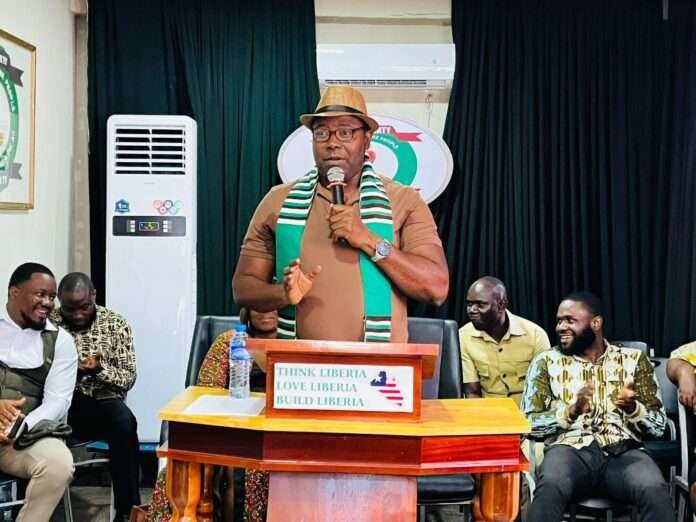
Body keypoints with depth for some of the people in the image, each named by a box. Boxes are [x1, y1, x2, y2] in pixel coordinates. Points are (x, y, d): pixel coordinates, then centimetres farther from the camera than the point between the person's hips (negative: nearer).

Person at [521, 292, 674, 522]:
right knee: (550, 488, -36)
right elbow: (527, 423, 5)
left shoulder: (634, 360, 14)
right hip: (570, 449, -1)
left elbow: (658, 424, 11)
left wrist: (633, 408, -11)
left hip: (623, 452, 1)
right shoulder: (547, 361, 12)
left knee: (656, 491, -33)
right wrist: (571, 410, -11)